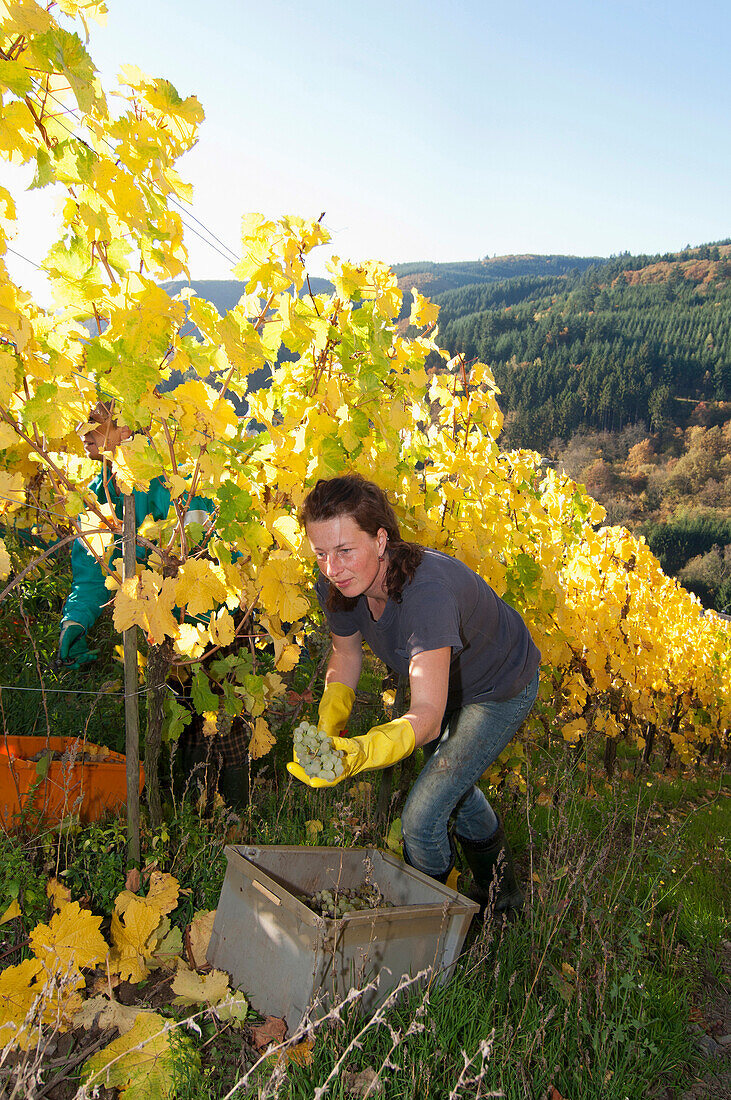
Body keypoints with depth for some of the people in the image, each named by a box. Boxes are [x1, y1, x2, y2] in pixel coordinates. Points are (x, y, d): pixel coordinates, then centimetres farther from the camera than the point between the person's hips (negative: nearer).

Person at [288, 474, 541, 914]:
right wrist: (328, 729, -20)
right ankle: (500, 888, 58)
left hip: (501, 690, -7)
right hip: (445, 686, 7)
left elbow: (427, 716, -48)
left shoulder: (426, 591, -43)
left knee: (422, 817, -14)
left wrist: (362, 752, -65)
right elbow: (346, 653, -4)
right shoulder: (339, 586, -22)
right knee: (454, 785, 28)